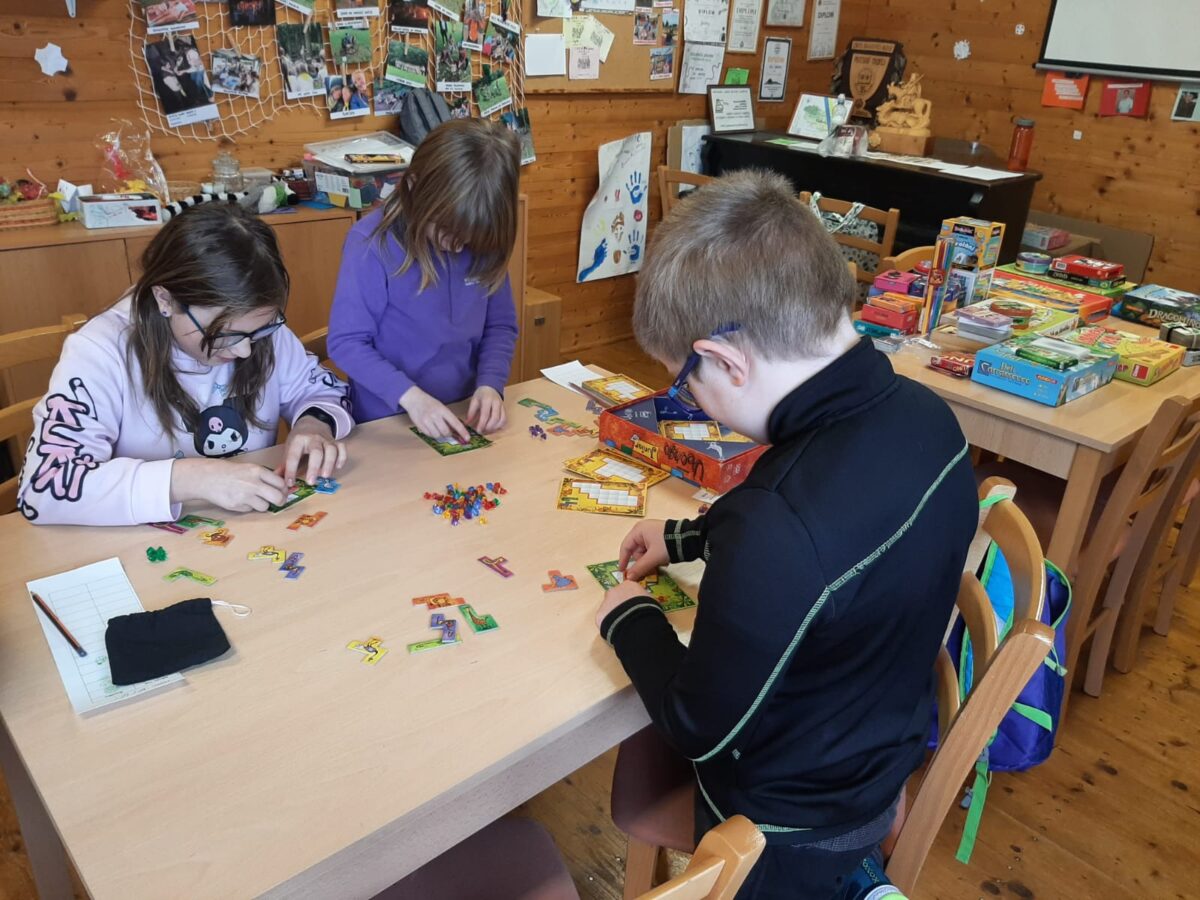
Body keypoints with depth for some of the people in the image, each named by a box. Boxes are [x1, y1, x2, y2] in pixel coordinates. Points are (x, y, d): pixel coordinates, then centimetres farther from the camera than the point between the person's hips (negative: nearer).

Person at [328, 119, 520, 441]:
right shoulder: (371, 244, -15)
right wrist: (409, 395, -25)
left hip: (465, 419, 4)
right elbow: (346, 342, -13)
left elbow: (501, 324, 5)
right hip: (386, 425, -3)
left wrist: (490, 383, -11)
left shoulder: (483, 242, -3)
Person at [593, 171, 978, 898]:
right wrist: (687, 537, 7)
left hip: (791, 825, -5)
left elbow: (701, 729, -25)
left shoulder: (779, 534, -41)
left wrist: (629, 619, -9)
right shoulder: (924, 414, -16)